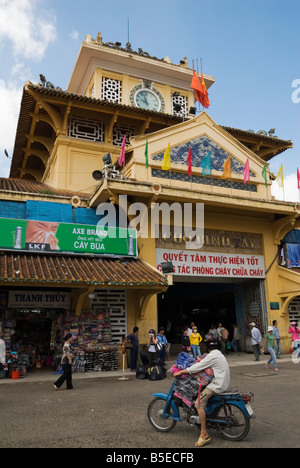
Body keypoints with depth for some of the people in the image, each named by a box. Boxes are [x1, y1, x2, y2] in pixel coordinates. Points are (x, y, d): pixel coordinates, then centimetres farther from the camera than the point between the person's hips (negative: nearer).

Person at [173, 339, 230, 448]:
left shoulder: (212, 356, -15)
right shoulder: (218, 354, 15)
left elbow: (197, 367, -18)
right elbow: (202, 366, 23)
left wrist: (180, 372, -12)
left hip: (217, 385, -10)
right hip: (222, 382, 10)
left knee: (199, 403, -18)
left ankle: (204, 434, -17)